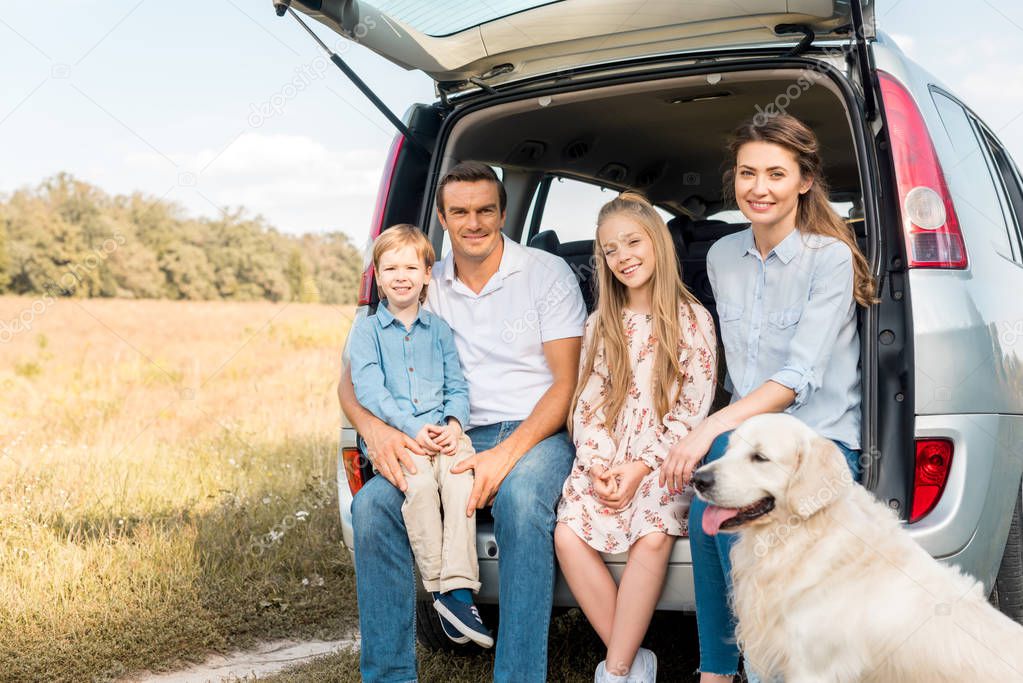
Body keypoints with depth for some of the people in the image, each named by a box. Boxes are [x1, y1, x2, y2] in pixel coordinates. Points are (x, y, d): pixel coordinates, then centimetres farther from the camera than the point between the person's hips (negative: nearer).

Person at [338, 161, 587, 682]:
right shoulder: (424, 287, 12)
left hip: (538, 432, -3)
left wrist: (507, 453, -20)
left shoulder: (547, 273, 2)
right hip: (460, 439, 3)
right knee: (373, 503, -23)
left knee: (520, 497, -38)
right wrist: (374, 429, -16)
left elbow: (567, 382, -4)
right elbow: (352, 377, 8)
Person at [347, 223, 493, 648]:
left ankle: (457, 590, -30)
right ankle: (438, 586, -22)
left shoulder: (439, 330, 18)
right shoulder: (367, 331, 9)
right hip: (394, 434, -2)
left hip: (443, 431, 2)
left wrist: (454, 422, -10)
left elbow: (457, 386, 13)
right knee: (419, 482, -32)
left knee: (461, 476, -29)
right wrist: (414, 428, -16)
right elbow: (368, 390, -4)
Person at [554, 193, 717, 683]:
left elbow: (693, 408, -4)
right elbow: (587, 403, 10)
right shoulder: (600, 325, 15)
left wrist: (642, 467, -14)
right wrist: (598, 465, -7)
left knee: (652, 537, -31)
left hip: (663, 458, -3)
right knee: (568, 535, -22)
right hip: (605, 459, 4)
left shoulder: (692, 320, 2)